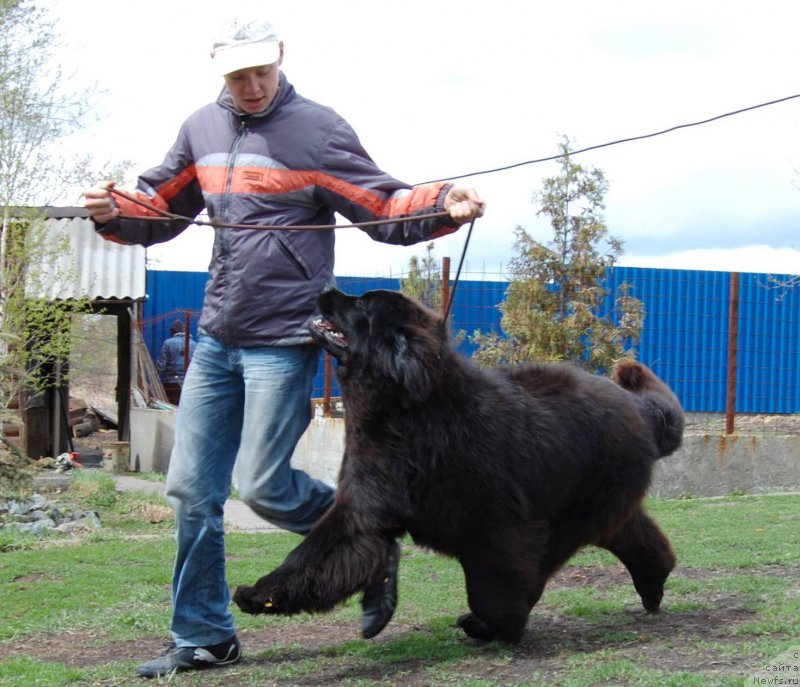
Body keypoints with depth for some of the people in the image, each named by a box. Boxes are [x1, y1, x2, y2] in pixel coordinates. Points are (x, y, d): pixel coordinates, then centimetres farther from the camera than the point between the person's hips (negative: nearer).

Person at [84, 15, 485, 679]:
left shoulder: (317, 128, -6)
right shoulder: (202, 129, 11)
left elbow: (387, 209, -8)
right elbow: (160, 205, 20)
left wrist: (446, 202, -26)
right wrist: (115, 211, -1)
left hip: (283, 341, -6)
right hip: (217, 338, 6)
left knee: (263, 485, -10)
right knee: (193, 491, 6)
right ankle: (203, 638, 17)